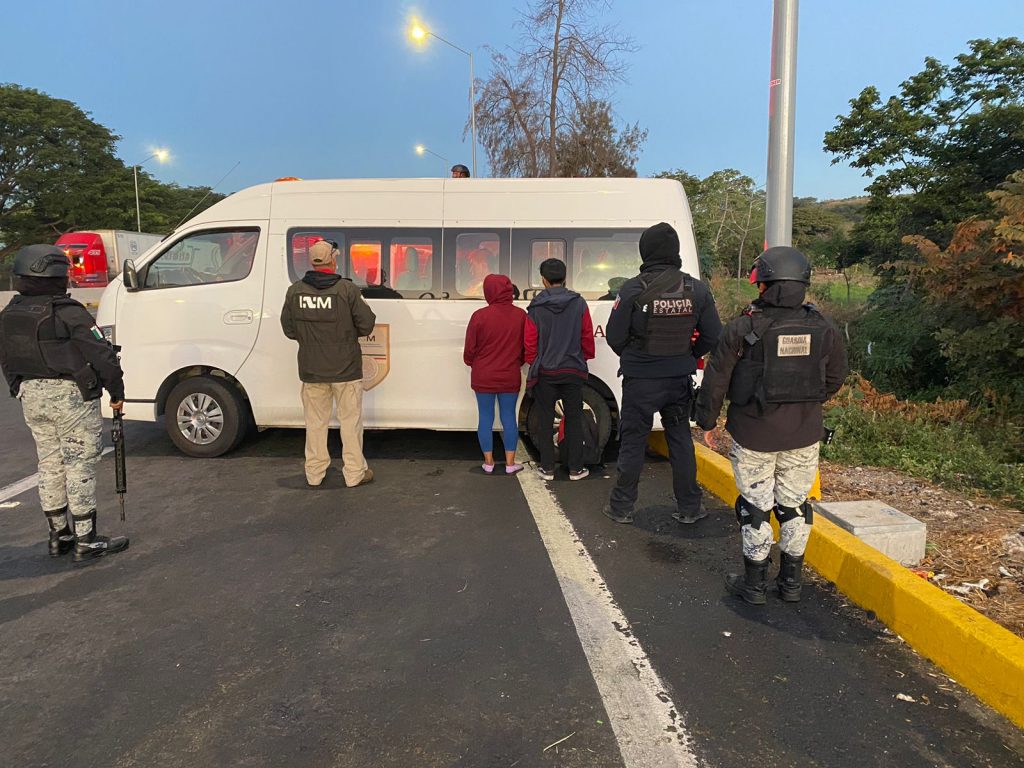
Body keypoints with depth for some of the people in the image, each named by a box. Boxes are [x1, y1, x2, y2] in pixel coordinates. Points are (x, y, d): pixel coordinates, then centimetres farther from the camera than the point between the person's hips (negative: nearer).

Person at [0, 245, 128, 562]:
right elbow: (102, 355, -17)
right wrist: (117, 392, -5)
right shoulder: (68, 313, -16)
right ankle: (86, 542, 6)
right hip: (71, 396, -7)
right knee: (80, 467, 0)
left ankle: (59, 536, 26)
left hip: (31, 397, 8)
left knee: (50, 466, 16)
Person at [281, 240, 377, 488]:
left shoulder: (295, 291, -3)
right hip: (345, 368, -3)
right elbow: (367, 323, -10)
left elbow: (288, 329, 4)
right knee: (350, 420, 8)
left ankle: (314, 474, 22)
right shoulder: (347, 289, -14)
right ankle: (355, 473, 14)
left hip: (311, 369, 3)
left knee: (315, 421, 14)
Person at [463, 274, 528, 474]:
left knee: (486, 418, 9)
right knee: (509, 417, 10)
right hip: (510, 377, 2)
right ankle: (510, 463, 14)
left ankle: (488, 462, 17)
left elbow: (469, 349, -6)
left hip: (484, 377, -1)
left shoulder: (480, 316, -14)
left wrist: (473, 364, 16)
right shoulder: (520, 315, -6)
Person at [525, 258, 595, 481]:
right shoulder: (579, 303, -4)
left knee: (545, 420, 9)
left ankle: (547, 468, 13)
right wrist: (585, 359, 18)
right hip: (572, 371, 1)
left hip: (545, 372, -1)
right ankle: (576, 468, 13)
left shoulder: (536, 307, -7)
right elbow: (588, 337, 1)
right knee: (574, 419, 9)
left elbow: (530, 342, -4)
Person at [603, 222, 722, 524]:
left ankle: (622, 507, 19)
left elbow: (614, 336, -10)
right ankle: (689, 508, 24)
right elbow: (713, 336, 0)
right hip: (680, 380, 3)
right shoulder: (697, 289, -4)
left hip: (640, 380, -3)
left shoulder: (632, 289, -15)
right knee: (680, 440, 16)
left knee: (632, 442, 9)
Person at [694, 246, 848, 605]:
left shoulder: (743, 329, -15)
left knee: (755, 505, 9)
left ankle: (754, 583, 19)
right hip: (804, 433, 4)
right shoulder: (823, 329, -2)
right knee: (795, 504, 16)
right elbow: (835, 378, 11)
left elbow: (716, 379, -10)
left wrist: (708, 421, 3)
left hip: (754, 433, -4)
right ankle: (791, 582, 28)